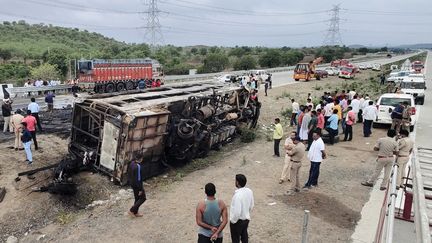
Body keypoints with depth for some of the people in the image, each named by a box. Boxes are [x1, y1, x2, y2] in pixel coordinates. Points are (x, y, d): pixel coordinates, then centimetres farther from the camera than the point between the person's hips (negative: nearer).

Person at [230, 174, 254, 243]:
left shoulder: (237, 195, -32)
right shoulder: (249, 191, -8)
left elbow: (237, 212, -30)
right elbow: (251, 206, 5)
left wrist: (232, 221, -14)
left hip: (238, 221, -7)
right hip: (246, 219, 7)